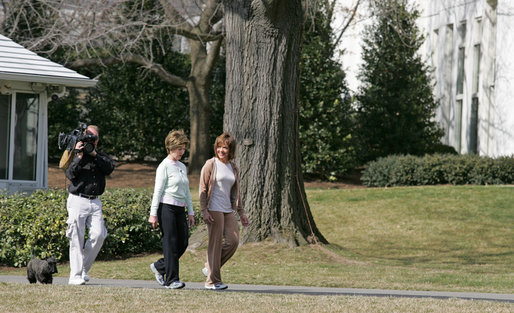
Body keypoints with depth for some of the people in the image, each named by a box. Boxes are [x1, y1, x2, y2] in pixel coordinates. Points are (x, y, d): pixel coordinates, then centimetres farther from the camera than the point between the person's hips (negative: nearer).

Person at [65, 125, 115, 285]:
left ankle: (84, 269, 7)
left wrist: (94, 154, -12)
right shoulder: (76, 155, 4)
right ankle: (75, 276, -4)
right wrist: (79, 156, -18)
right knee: (77, 239, -5)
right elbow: (70, 174, -10)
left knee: (98, 235, -9)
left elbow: (110, 168, -7)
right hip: (78, 201, -3)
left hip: (95, 201, 3)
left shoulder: (101, 156, 14)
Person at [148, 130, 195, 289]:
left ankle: (158, 267, 22)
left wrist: (190, 212, 18)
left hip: (179, 210, 8)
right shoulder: (164, 166, -6)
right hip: (167, 208, -8)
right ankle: (171, 279, -2)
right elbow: (157, 191, -9)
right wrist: (153, 214, -12)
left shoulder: (182, 167, 16)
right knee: (171, 243, -6)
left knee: (182, 243, 4)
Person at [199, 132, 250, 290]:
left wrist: (241, 213, 16)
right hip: (214, 210, -6)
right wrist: (204, 210, -14)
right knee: (216, 243, -5)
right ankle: (213, 280, 1)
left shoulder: (234, 168, 14)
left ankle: (210, 268, 15)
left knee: (233, 240, -2)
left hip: (228, 210, 6)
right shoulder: (210, 165, -3)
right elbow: (203, 189, -6)